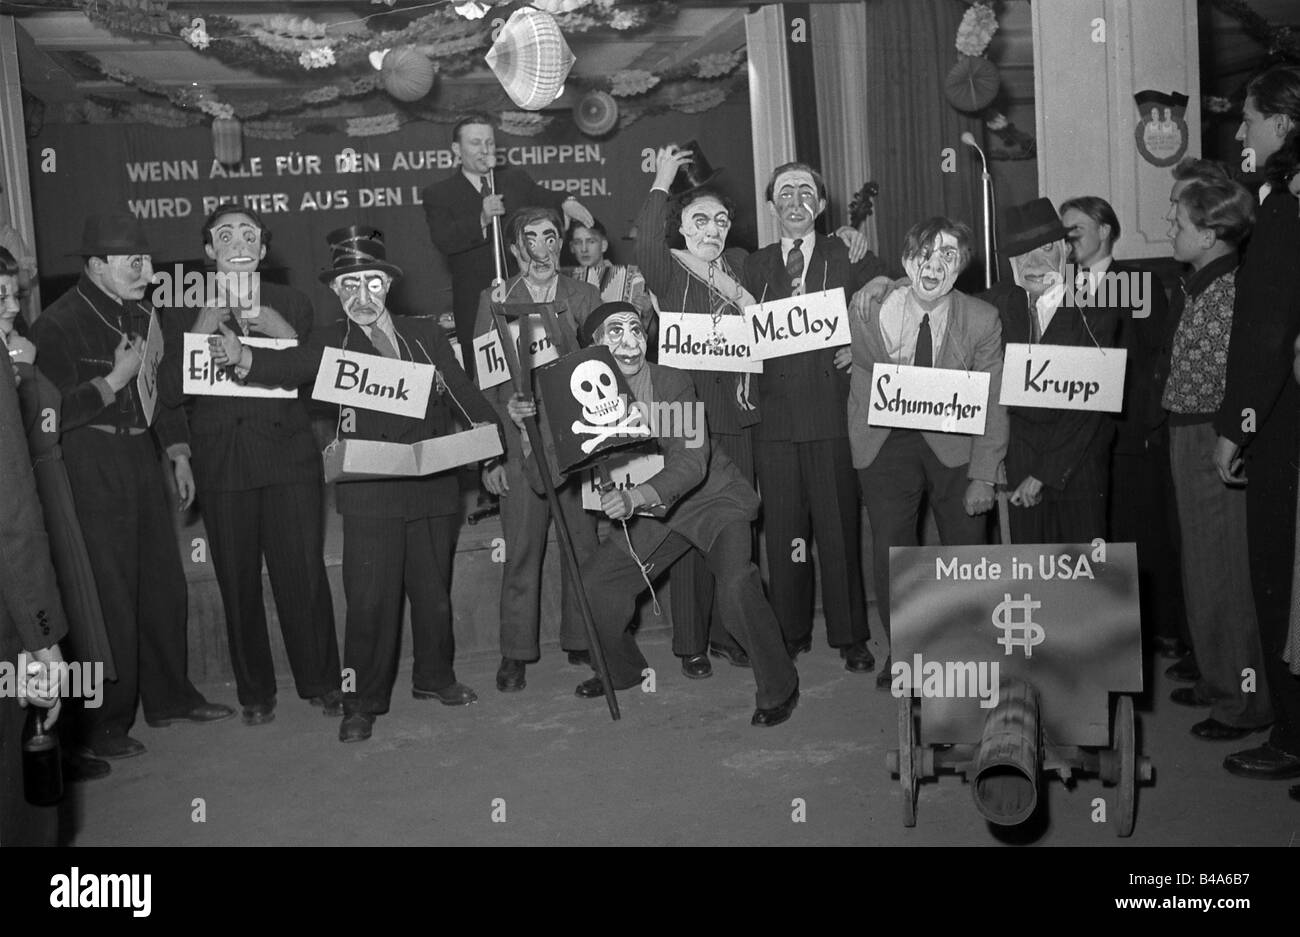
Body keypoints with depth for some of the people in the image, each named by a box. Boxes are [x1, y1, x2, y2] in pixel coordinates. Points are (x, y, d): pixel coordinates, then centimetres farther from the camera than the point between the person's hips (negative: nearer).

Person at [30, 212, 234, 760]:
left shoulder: (138, 318, 11)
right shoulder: (57, 325, -11)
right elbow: (52, 412, -16)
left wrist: (177, 452, 16)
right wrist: (113, 380, -19)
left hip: (141, 461, 7)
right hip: (92, 472, -7)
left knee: (163, 583, 13)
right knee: (108, 596, -3)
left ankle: (169, 696, 29)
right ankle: (103, 725, 9)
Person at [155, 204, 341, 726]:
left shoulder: (291, 307, 11)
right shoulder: (184, 312, 9)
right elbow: (170, 394, 0)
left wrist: (285, 336, -10)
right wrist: (202, 330, -10)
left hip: (289, 458, 0)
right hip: (221, 463, 0)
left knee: (304, 575, -3)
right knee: (238, 584, 3)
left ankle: (320, 682, 12)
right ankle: (255, 692, 17)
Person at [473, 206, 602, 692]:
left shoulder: (585, 296, 10)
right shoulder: (495, 299, 6)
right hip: (519, 440, -1)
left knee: (583, 542, 5)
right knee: (521, 550, 0)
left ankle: (581, 641, 18)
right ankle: (516, 652, 9)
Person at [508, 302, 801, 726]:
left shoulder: (673, 383, -23)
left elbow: (692, 461, -34)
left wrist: (636, 497, -50)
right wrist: (524, 422, -22)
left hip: (715, 497, -5)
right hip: (652, 512, 6)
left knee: (736, 584, -27)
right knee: (594, 582, 3)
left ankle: (779, 687, -4)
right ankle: (622, 669, 31)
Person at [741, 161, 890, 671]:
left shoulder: (848, 257, 6)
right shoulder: (754, 265, 14)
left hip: (832, 413, -2)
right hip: (774, 414, 2)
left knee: (839, 529, 0)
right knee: (782, 531, 5)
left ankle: (850, 638, 11)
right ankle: (790, 634, 17)